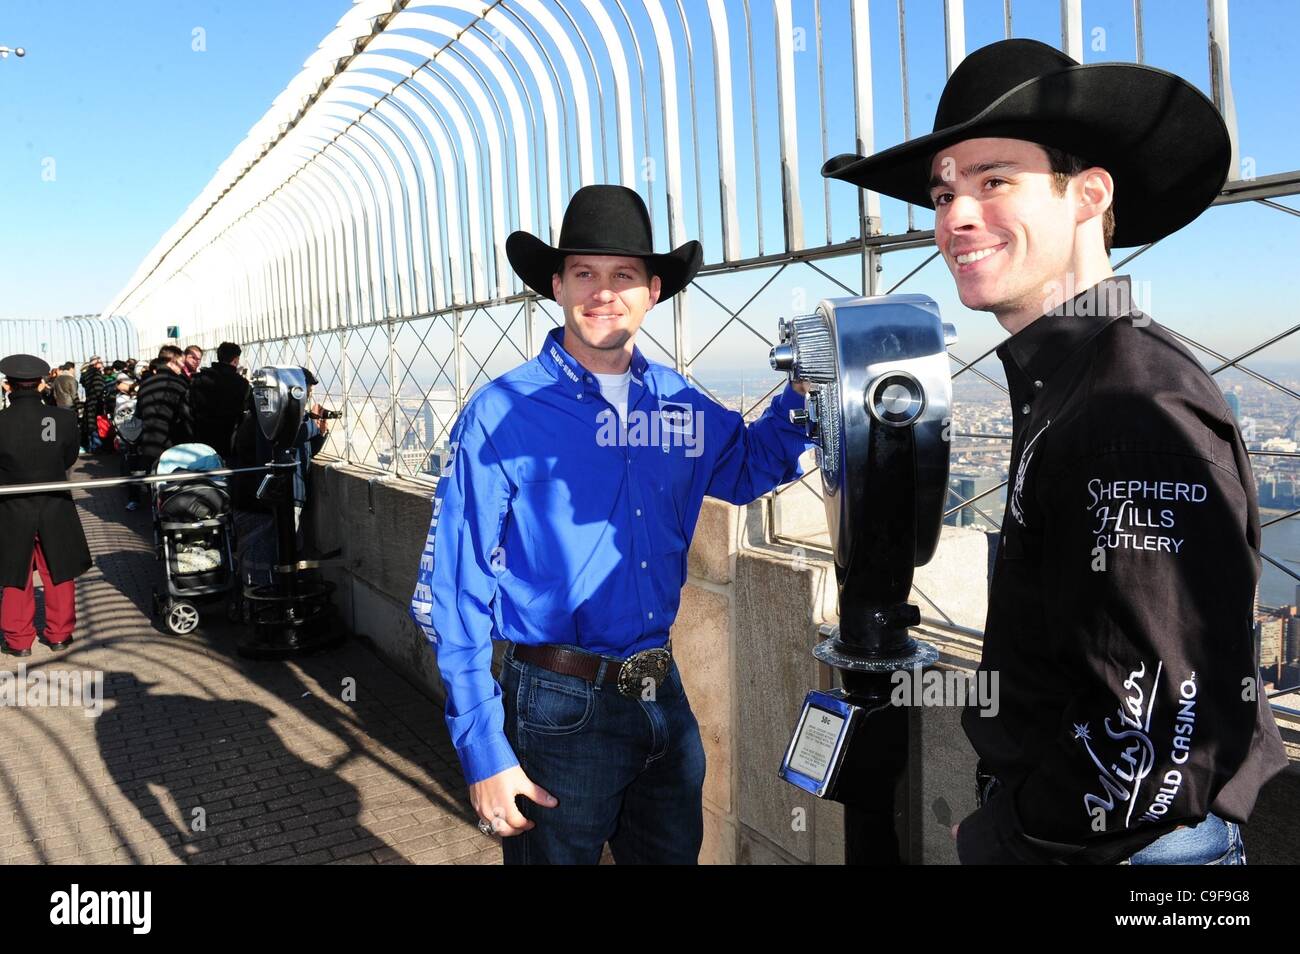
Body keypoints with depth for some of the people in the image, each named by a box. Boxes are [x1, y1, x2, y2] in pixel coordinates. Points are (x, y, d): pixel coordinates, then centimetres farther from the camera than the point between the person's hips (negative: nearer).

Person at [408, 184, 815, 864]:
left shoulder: (681, 405, 1)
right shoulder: (502, 413, -13)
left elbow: (748, 466, 21)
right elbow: (453, 590, -12)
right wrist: (483, 748, -13)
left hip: (663, 698, 5)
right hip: (559, 709, -4)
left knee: (675, 853, 22)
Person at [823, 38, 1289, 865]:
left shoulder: (1140, 409, -24)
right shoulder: (1060, 384, 5)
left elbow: (1160, 745, -27)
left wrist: (998, 836, -13)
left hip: (1136, 847, -8)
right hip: (1038, 823, 8)